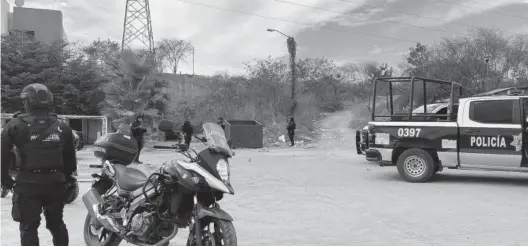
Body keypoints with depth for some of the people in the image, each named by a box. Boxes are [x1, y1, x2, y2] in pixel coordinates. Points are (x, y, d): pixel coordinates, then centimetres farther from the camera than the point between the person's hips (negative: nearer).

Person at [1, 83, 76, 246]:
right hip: (56, 182, 4)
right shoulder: (62, 126, 6)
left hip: (28, 183, -3)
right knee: (56, 223, 18)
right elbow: (70, 158, 9)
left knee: (28, 226, 7)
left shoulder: (16, 126, -5)